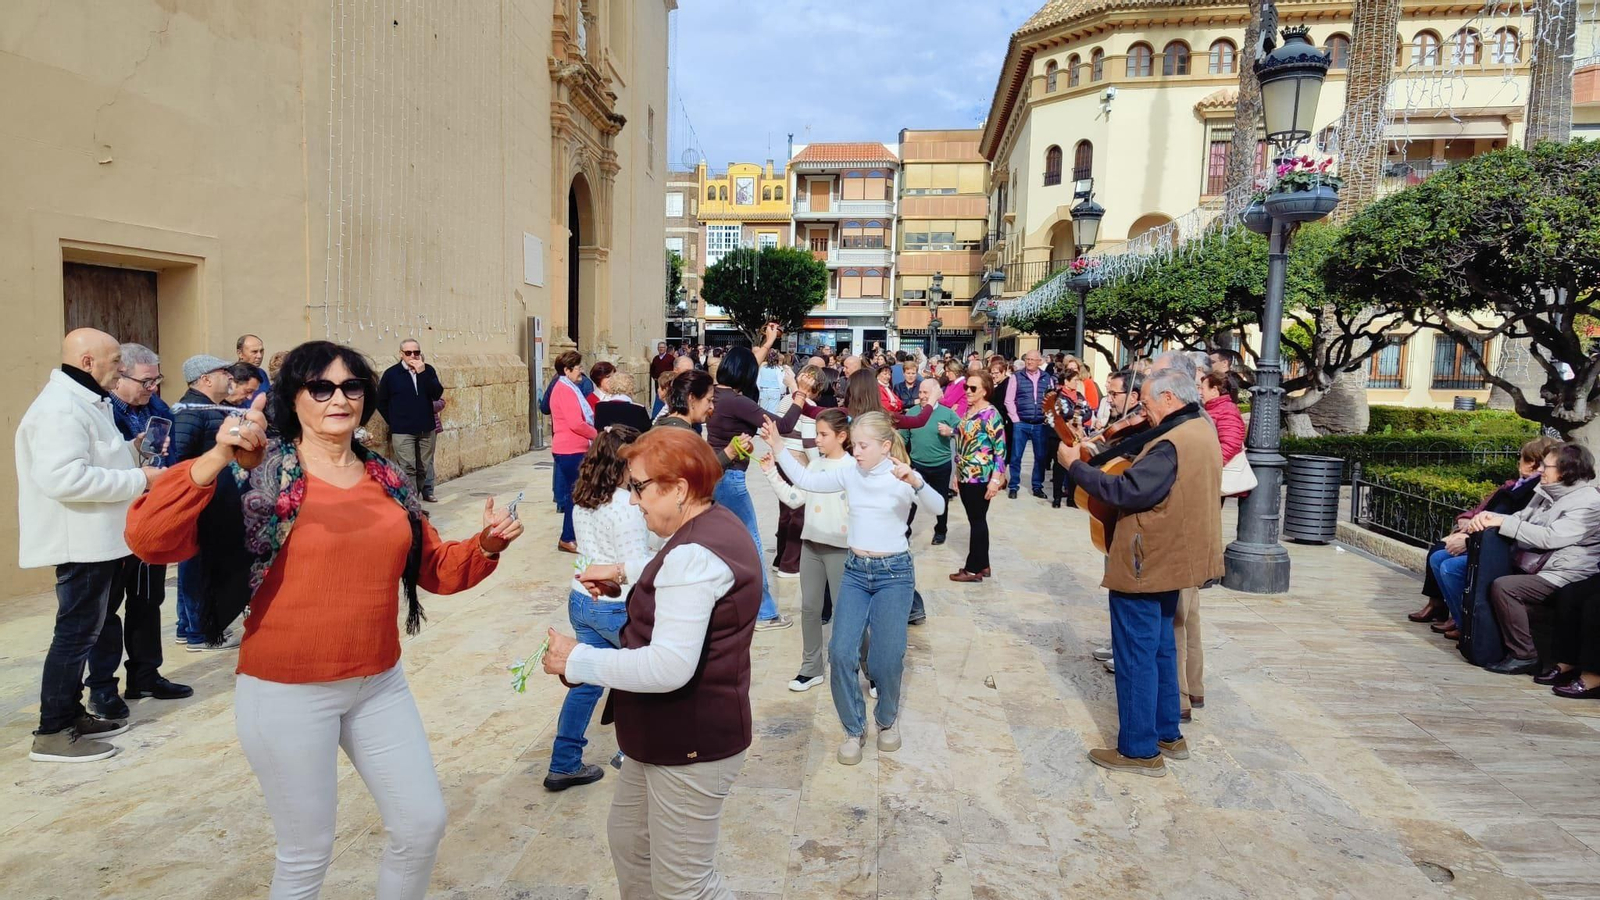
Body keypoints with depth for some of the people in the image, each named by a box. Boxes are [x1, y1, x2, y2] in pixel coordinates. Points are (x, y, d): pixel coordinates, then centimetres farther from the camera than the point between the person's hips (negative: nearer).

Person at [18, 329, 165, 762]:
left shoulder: (85, 401, 17)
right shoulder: (61, 407, -19)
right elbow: (64, 478, -29)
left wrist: (132, 450, 7)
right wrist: (139, 479, -24)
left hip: (100, 540, 11)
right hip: (81, 542, -11)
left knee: (85, 630, 17)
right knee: (76, 632, -4)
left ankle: (71, 713, 28)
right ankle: (51, 733, 4)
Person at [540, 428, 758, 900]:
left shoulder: (694, 554, -27)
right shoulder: (715, 522, 5)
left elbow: (668, 667, -33)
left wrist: (577, 660, -23)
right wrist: (624, 570, 19)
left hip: (690, 744, -11)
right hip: (672, 734, 11)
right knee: (628, 835, 25)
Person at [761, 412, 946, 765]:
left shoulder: (903, 478, -11)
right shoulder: (849, 474, 2)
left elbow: (937, 507, -26)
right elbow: (805, 480, 5)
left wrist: (915, 481, -45)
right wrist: (777, 447, -5)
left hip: (894, 573, -4)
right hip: (855, 571, 4)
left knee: (887, 658, -4)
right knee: (841, 653, -5)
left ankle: (887, 720, 27)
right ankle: (854, 729, 15)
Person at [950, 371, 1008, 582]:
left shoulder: (990, 414, -14)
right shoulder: (967, 411, 10)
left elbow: (1000, 448, -16)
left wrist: (996, 479, -20)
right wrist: (957, 473, 19)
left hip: (981, 478, -8)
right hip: (965, 477, 8)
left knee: (977, 521, 0)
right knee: (977, 521, 14)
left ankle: (974, 569, 8)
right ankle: (982, 565, 23)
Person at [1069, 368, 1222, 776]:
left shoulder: (1171, 445, -24)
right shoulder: (1201, 430, 9)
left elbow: (1126, 491, -29)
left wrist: (1075, 466, -19)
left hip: (1145, 566, -10)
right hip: (1171, 559, 10)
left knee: (1136, 656, -1)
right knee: (1161, 648, 20)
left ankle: (1140, 750, 8)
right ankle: (1168, 734, 31)